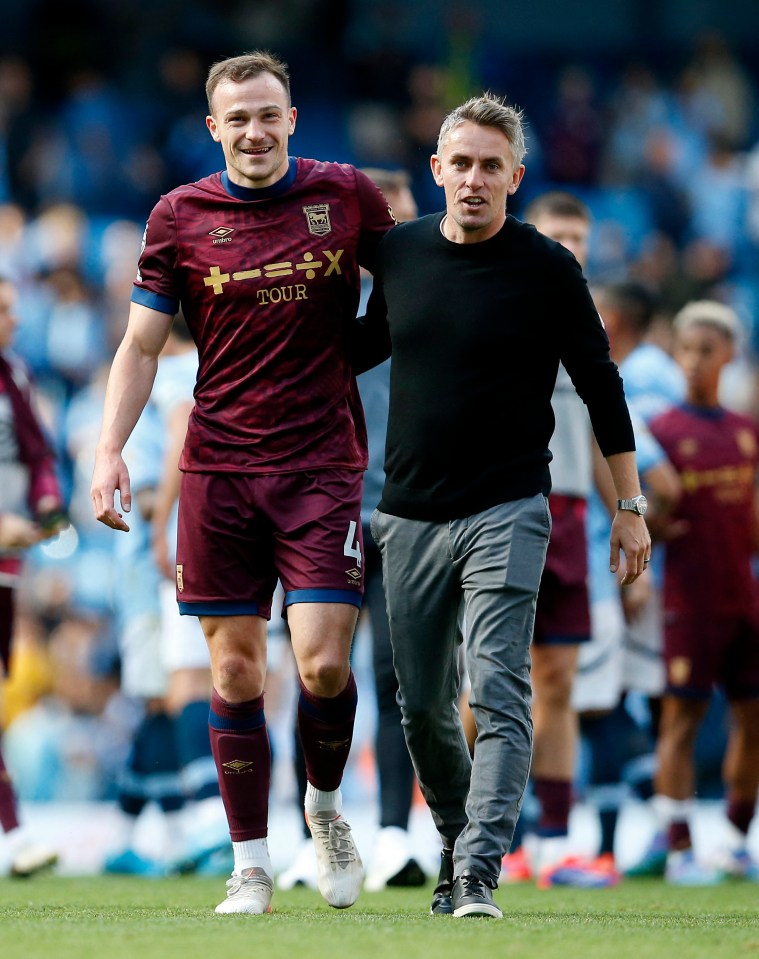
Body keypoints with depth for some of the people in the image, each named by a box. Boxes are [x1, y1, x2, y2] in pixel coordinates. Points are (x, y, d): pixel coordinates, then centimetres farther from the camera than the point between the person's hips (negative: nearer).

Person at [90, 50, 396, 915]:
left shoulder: (348, 197, 2)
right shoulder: (180, 216, 2)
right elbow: (141, 344, 6)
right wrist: (110, 450, -6)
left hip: (322, 462, -1)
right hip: (218, 469, 1)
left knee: (322, 663, -11)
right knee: (235, 672, 1)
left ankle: (325, 806, 18)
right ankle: (250, 864, 11)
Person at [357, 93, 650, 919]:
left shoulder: (546, 269, -6)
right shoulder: (399, 253, 5)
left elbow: (599, 385, 1)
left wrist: (629, 505, 2)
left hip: (506, 511, -4)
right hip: (409, 512, 4)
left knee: (499, 695, -16)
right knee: (421, 705, 9)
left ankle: (478, 874, -21)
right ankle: (455, 846, 29)